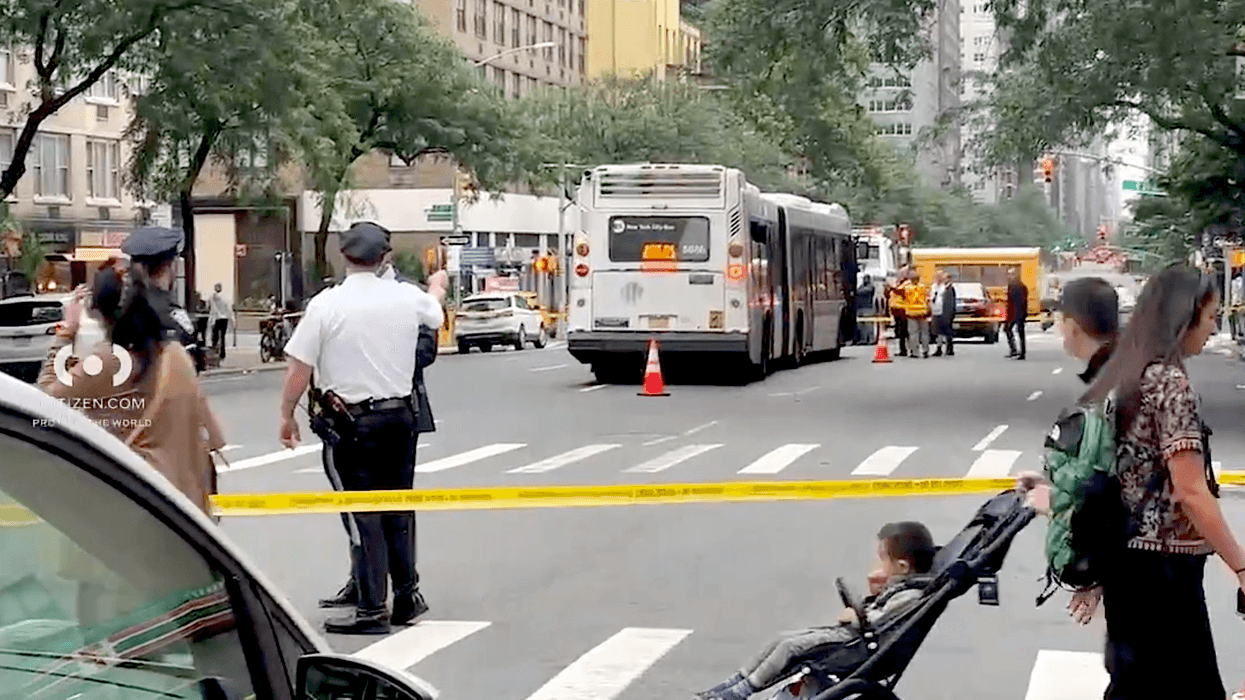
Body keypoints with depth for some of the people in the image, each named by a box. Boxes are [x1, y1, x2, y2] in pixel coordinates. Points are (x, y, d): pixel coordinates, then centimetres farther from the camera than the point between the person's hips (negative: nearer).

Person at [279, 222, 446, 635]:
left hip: (350, 421, -4)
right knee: (397, 508, 16)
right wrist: (437, 286, 46)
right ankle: (407, 597, 24)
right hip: (400, 414, 4)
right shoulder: (407, 297, 0)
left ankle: (372, 610, -1)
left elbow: (299, 368, -11)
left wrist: (287, 415, 3)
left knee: (363, 513, -1)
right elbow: (435, 314, 24)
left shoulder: (326, 304, -12)